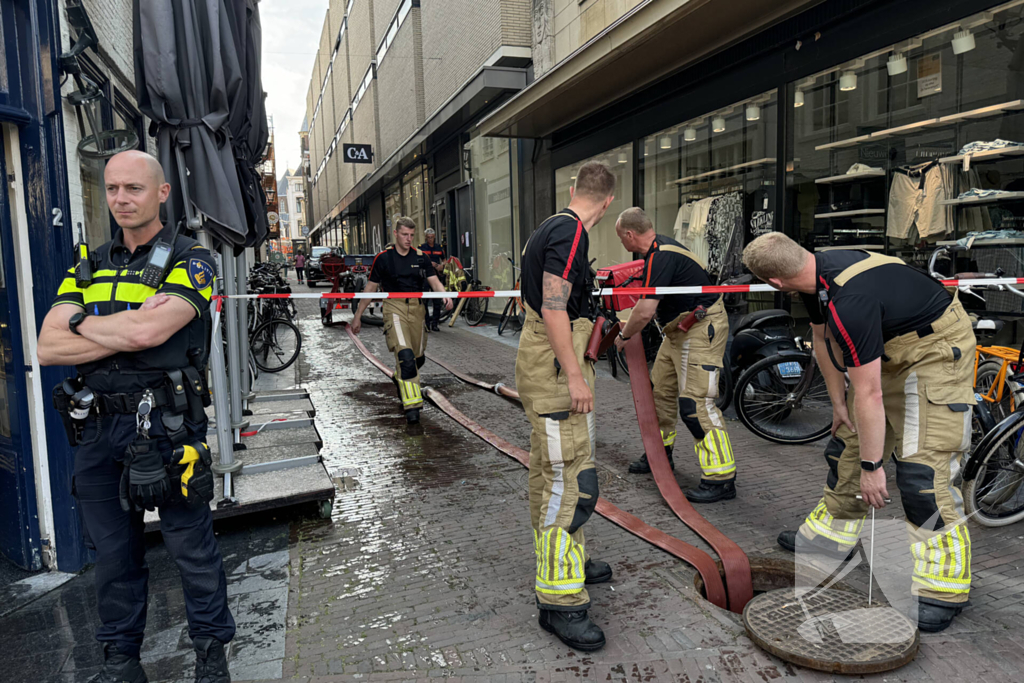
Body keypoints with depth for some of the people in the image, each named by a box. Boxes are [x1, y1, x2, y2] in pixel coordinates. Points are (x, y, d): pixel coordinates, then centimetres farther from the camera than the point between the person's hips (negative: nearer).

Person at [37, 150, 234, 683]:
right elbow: (47, 348, 0)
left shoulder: (190, 260, -4)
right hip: (96, 425, 5)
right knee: (113, 552, 17)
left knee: (191, 546, 6)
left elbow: (149, 332, -21)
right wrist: (129, 327, -12)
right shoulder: (90, 265, 12)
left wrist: (82, 324, -3)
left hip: (166, 425, -5)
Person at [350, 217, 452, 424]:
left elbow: (434, 281, 2)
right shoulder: (383, 258, 2)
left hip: (416, 308, 4)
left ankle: (400, 377, 47)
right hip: (394, 307, -4)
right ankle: (411, 404, -18)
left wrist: (445, 296, -21)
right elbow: (371, 287, 9)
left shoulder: (420, 257, 9)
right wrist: (358, 315, 12)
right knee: (405, 355, -20)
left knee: (418, 358, 12)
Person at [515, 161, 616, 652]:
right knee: (572, 479, -9)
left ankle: (565, 560, 34)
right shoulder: (570, 232, -15)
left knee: (550, 472, 18)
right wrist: (574, 375, -22)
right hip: (556, 368, -11)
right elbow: (554, 307, -23)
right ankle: (560, 601, -3)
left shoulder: (552, 228, 15)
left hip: (542, 366, 11)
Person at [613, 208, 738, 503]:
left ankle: (721, 479, -7)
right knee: (660, 391, 16)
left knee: (696, 404, -12)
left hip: (702, 328, -11)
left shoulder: (660, 257, -23)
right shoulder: (661, 248, 10)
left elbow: (645, 311, -28)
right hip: (679, 329, 11)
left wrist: (623, 336, -11)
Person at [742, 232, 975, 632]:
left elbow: (869, 394, -32)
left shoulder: (849, 302, -37)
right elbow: (823, 339, 7)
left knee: (923, 468, -15)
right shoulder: (815, 274, -8)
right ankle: (832, 534, 30)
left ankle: (942, 589, -5)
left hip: (938, 350, -10)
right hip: (889, 349, 10)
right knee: (849, 441, 14)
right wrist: (838, 402, 9)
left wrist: (872, 466, -23)